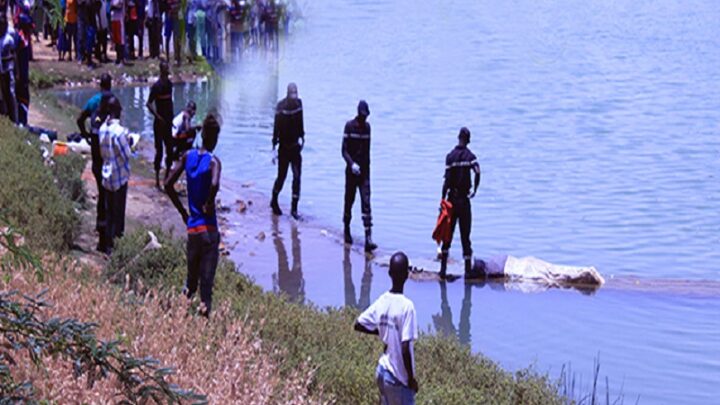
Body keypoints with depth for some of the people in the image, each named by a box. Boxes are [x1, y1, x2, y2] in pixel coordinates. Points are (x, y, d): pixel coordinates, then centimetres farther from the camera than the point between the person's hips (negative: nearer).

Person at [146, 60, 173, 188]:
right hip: (159, 123, -7)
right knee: (159, 150, -3)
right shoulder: (156, 86, -15)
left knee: (170, 150, 10)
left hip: (168, 122, 7)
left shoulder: (169, 84, 7)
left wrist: (171, 117, 12)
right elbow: (149, 104, -16)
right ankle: (157, 180, 4)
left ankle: (167, 176, 21)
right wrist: (158, 117, -19)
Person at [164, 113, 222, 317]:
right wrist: (209, 204, -12)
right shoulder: (213, 161, -10)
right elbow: (214, 184, -31)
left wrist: (183, 212, 12)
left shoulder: (188, 156, 5)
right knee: (206, 280, -4)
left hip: (191, 229, 5)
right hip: (208, 229, -5)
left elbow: (168, 184, 6)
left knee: (191, 279, 19)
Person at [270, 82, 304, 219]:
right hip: (284, 148, -4)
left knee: (297, 177, -4)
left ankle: (294, 208, -2)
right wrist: (274, 146, -15)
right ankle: (274, 201, 32)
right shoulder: (281, 106, -14)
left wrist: (302, 137, 16)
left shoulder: (299, 103, 0)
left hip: (295, 147, 4)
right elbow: (276, 127, -14)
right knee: (281, 176, 6)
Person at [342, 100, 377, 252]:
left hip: (364, 171, 3)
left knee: (366, 203, -7)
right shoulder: (349, 126, -6)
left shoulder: (367, 127, 8)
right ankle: (346, 230, 32)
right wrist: (352, 164, -24)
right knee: (349, 201, 9)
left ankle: (368, 239, -14)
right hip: (351, 170, -3)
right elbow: (344, 150, -10)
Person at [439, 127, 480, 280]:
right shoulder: (470, 156, -3)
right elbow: (478, 172, -21)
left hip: (452, 198, 0)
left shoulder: (450, 156, -3)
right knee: (465, 237, 5)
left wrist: (443, 200, -4)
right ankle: (468, 270, 3)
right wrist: (475, 190, -6)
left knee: (447, 235, 7)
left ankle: (443, 269, 3)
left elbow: (446, 180, -8)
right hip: (465, 199, 0)